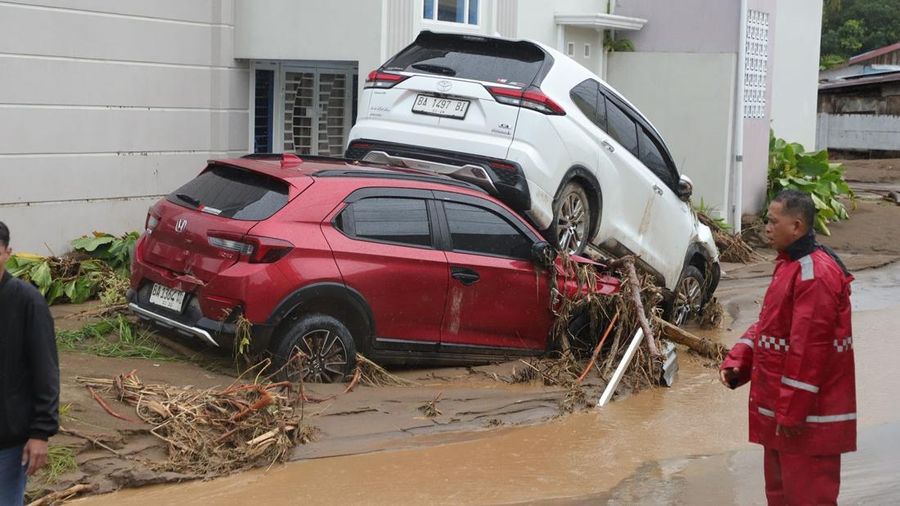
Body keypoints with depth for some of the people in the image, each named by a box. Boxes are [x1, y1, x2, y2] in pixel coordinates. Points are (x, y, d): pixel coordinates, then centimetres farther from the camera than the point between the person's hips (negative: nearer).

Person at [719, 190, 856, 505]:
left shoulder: (815, 274, -22)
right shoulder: (791, 265, 13)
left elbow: (809, 348, -25)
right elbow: (768, 323, 17)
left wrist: (792, 411, -23)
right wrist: (737, 360, 1)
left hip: (808, 417, -11)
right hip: (781, 408, 11)